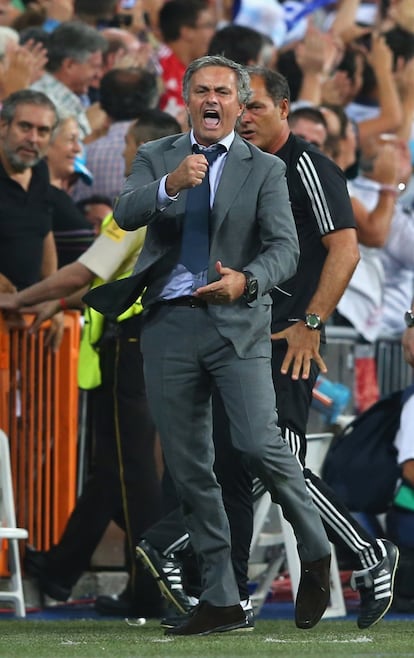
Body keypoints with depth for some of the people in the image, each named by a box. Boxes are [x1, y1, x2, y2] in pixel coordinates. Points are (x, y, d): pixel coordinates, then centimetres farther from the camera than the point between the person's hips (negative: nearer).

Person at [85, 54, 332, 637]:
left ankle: (316, 555, 4)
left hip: (236, 323, -3)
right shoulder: (156, 158, 11)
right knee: (188, 466, 4)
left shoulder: (264, 169, 6)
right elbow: (125, 214, -7)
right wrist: (170, 186, -26)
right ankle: (221, 601, 11)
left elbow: (285, 248, -5)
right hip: (169, 325, 3)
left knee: (260, 444, -18)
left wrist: (247, 280, -25)